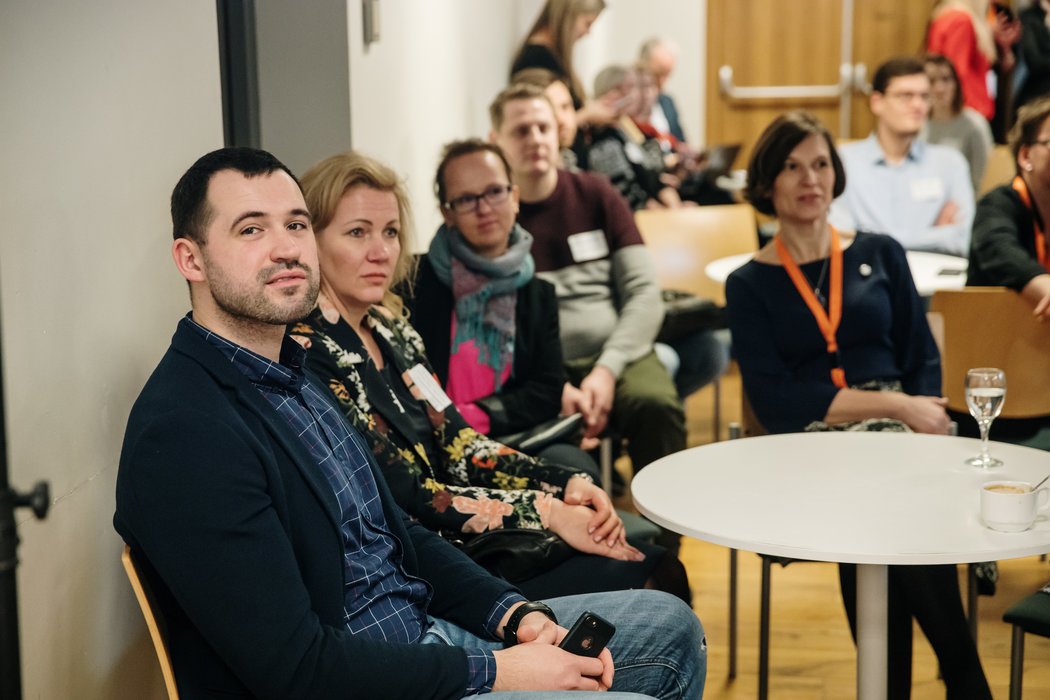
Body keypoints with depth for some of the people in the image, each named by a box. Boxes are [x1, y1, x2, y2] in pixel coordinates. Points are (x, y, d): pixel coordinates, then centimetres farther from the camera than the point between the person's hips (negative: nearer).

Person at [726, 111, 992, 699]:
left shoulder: (880, 255, 15)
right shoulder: (750, 285, 7)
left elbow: (924, 358, 12)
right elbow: (776, 402, -4)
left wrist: (924, 416, -11)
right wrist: (894, 405, -12)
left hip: (898, 431, 2)